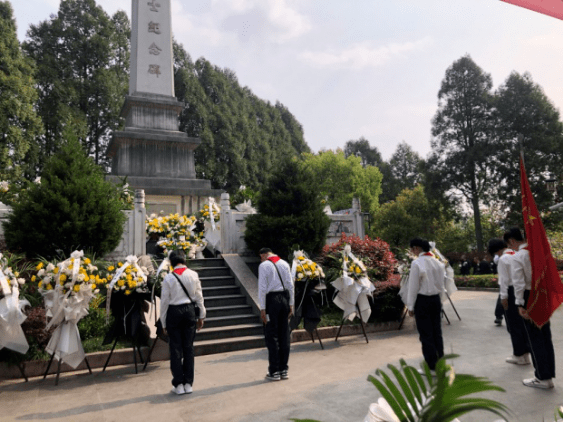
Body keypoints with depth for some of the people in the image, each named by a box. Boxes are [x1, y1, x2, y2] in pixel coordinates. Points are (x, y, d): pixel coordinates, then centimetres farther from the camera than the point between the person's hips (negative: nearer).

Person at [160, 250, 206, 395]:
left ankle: (178, 384, 11)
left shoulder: (169, 278, -7)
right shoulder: (193, 275, -1)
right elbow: (199, 297, 3)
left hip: (174, 312, -2)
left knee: (176, 348, 7)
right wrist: (201, 316, 13)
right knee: (188, 347, 9)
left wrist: (163, 323, 6)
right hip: (190, 311, 2)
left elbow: (164, 301, -3)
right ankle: (188, 383, 15)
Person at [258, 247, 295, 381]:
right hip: (285, 299, 5)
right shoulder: (284, 264, 10)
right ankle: (284, 370, 18)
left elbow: (262, 288, -10)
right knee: (284, 335, 10)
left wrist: (262, 308, -7)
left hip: (271, 300, -5)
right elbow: (290, 285, 8)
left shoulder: (263, 266, -6)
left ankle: (274, 372, 7)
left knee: (272, 336, 2)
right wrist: (291, 305, 11)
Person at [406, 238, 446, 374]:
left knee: (426, 334, 4)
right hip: (436, 299, 6)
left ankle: (432, 366, 10)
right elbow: (442, 284, 7)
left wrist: (411, 306, -5)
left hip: (422, 301, -6)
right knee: (437, 332, 14)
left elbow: (413, 287, -13)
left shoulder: (417, 263, -17)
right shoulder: (438, 263, 1)